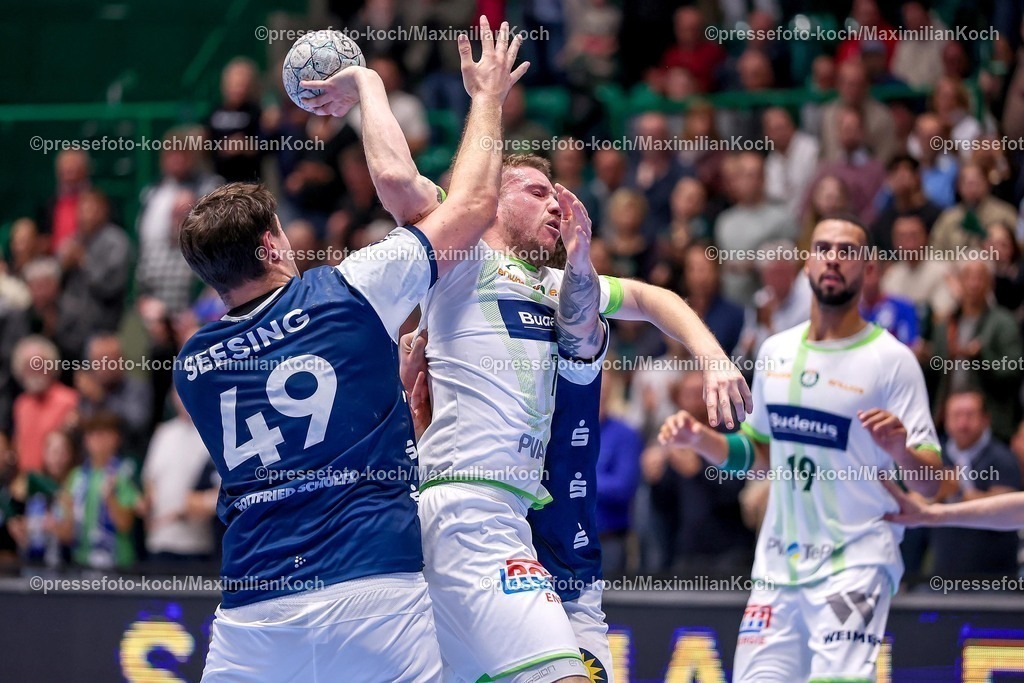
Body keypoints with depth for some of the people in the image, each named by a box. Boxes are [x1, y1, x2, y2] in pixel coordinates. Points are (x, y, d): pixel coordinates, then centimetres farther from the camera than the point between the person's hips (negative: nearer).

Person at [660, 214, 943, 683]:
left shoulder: (891, 359, -7)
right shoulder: (776, 351, 10)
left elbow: (930, 482, -10)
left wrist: (900, 450, -30)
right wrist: (701, 439, 6)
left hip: (855, 561, -6)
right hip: (778, 563, 6)